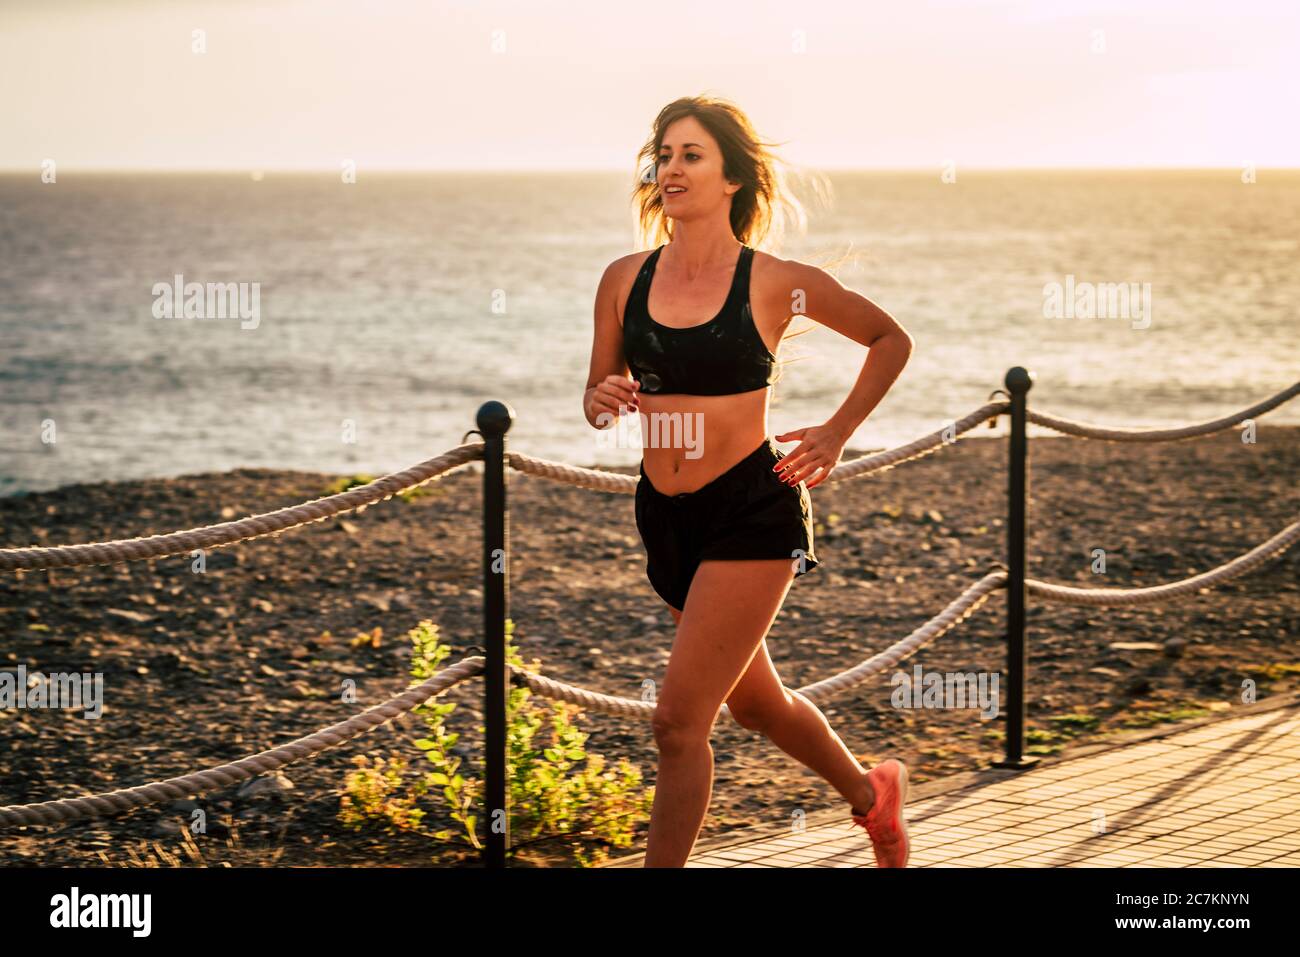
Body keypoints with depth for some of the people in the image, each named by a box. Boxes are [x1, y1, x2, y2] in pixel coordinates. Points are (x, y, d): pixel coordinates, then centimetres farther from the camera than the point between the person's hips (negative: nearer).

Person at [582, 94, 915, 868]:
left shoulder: (777, 283, -9)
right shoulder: (625, 281, 1)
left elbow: (891, 340, 6)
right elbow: (597, 397, 12)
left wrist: (838, 433, -3)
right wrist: (604, 402, -12)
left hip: (752, 511, -6)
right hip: (665, 515, 6)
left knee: (679, 719, -13)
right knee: (754, 701, 24)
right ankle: (873, 795, 50)